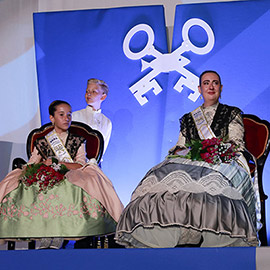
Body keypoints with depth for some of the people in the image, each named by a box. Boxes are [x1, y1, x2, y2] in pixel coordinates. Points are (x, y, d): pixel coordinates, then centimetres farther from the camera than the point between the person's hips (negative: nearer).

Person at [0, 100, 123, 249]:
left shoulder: (78, 141, 14)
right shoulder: (41, 142, 18)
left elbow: (81, 165, -1)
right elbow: (31, 164, 12)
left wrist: (56, 163, -11)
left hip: (71, 179, -2)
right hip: (46, 180, 2)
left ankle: (60, 232, -31)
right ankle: (44, 232, -29)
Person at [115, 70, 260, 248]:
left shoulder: (233, 113, 18)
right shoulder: (189, 119, 27)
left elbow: (237, 144, 8)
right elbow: (180, 146, 22)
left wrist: (213, 150, -8)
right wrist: (178, 152, 0)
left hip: (223, 162, -2)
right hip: (189, 162, 3)